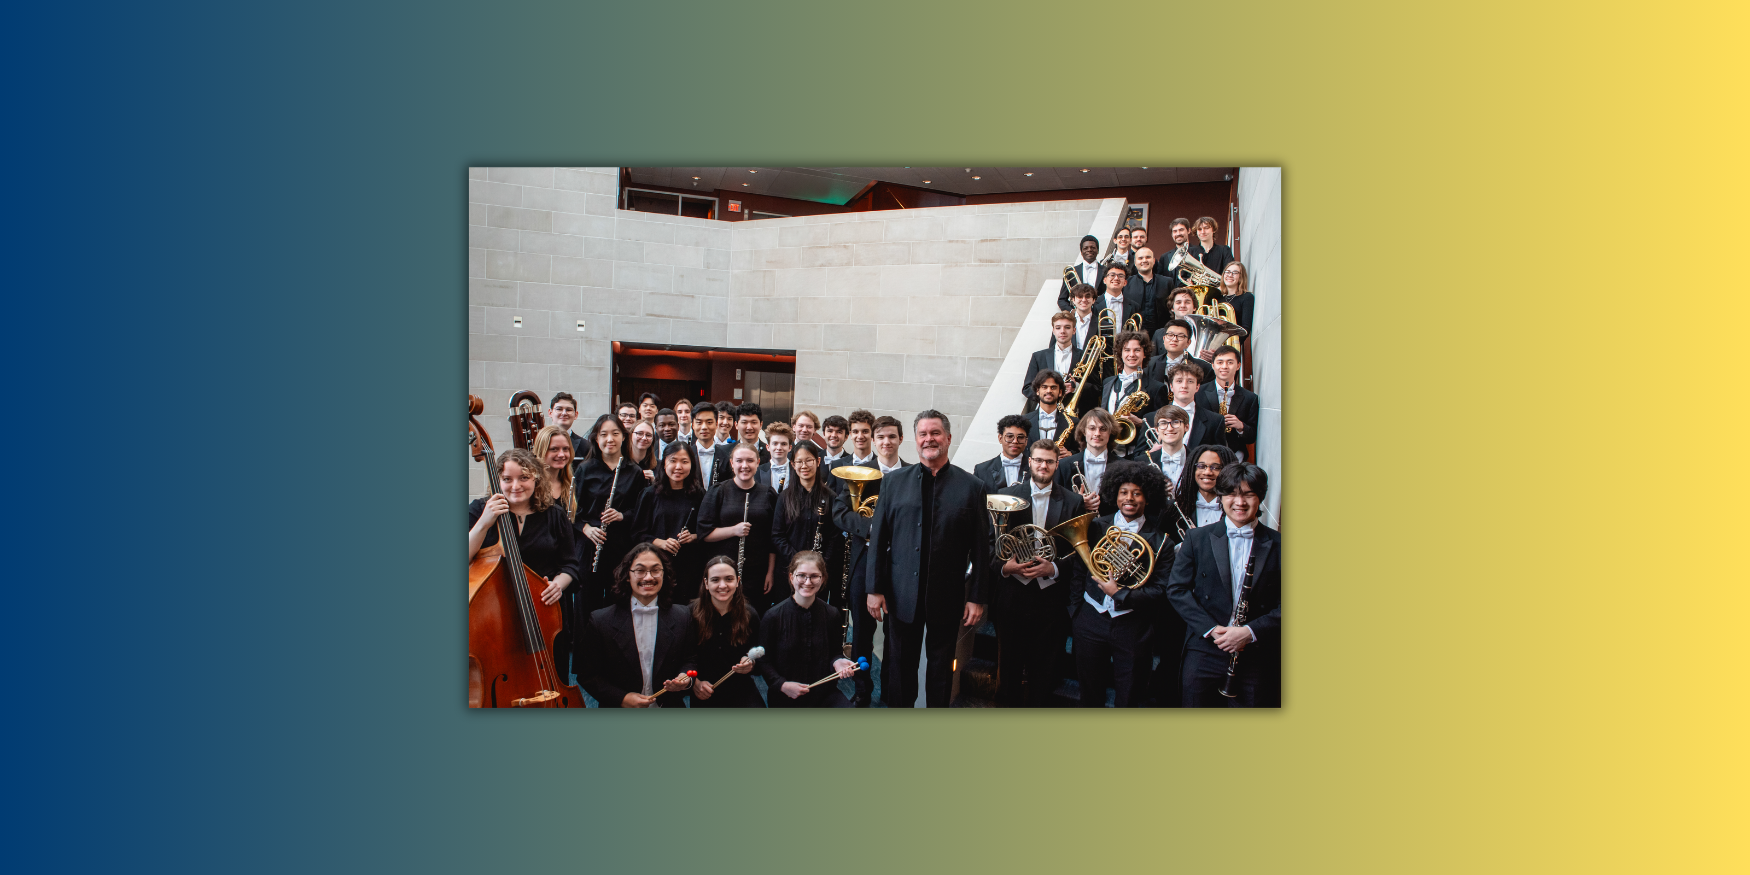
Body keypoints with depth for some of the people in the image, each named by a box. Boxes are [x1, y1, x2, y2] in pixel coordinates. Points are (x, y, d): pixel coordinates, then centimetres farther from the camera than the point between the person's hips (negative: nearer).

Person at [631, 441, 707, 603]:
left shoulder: (699, 496, 7)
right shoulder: (650, 495, 7)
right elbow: (637, 533, 5)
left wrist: (694, 537, -10)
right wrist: (661, 542, -12)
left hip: (689, 567, 0)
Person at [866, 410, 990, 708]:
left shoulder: (971, 486, 0)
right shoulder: (894, 482, 4)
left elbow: (980, 547, -1)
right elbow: (878, 538, 3)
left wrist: (977, 597, -4)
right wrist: (875, 588, -1)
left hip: (947, 597, -1)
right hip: (902, 594, 1)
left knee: (941, 669, 12)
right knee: (901, 667, 9)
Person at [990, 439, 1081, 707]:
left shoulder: (1072, 502, 4)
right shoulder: (1006, 495, 4)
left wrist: (1054, 568, -15)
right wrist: (1003, 566, -15)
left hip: (1050, 594, 0)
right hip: (1012, 593, 0)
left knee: (1044, 667, 9)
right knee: (1008, 664, 9)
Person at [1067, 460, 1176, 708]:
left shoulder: (1159, 539, -2)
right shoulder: (1096, 527, 4)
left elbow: (1160, 591, -7)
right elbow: (1078, 572, 8)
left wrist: (1120, 594, -16)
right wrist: (1075, 614, 6)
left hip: (1133, 626, -2)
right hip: (1091, 620, 2)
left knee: (1128, 700, 8)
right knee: (1090, 696, 13)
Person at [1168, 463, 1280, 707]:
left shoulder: (1277, 545, 2)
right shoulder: (1198, 538, 5)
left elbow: (1283, 604, -1)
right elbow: (1176, 589, 1)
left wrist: (1250, 632, -14)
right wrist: (1210, 629, -10)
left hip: (1258, 658, 0)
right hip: (1204, 653, 0)